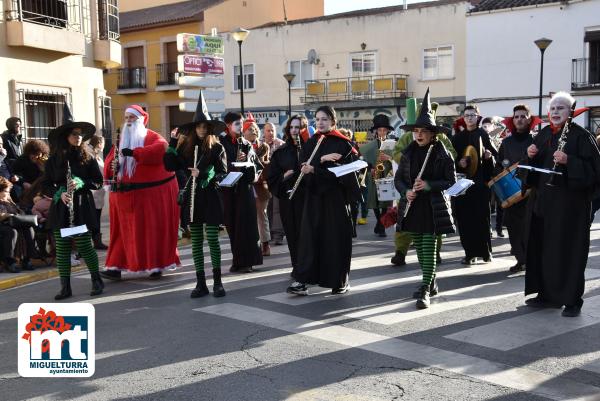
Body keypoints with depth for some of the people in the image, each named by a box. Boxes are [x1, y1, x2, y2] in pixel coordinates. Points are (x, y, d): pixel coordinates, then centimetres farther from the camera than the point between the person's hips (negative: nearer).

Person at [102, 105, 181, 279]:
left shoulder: (151, 137, 0)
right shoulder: (121, 140, 17)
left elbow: (162, 148, -23)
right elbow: (108, 163, 14)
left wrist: (134, 152, -25)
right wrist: (111, 166, -11)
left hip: (152, 192, -5)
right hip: (125, 194, 5)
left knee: (153, 228, 0)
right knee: (125, 230, 5)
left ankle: (156, 265, 9)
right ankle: (116, 266, 6)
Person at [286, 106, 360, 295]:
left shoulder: (343, 144, -2)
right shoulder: (311, 143, 11)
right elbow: (304, 166, -2)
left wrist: (315, 170, -18)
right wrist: (322, 159, -17)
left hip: (336, 196, -3)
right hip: (314, 196, 3)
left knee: (336, 237, 2)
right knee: (310, 236, -1)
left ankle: (340, 281, 14)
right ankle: (302, 280, -2)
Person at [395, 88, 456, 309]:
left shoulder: (442, 154, -5)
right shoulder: (409, 152, 6)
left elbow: (451, 181, -5)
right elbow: (398, 178, 11)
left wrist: (428, 185, -18)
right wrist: (406, 191, -9)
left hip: (433, 207, -5)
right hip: (412, 207, 5)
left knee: (429, 249, -7)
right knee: (419, 249, 13)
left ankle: (425, 291, -5)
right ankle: (430, 283, 29)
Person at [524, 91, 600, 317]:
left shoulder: (580, 135, -6)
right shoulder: (543, 135, 12)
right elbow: (534, 167, 18)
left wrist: (568, 161, -24)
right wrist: (531, 156, -2)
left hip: (569, 202, -6)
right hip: (543, 201, 6)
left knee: (569, 250, -3)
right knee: (542, 248, 9)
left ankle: (572, 300, 7)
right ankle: (547, 294, 21)